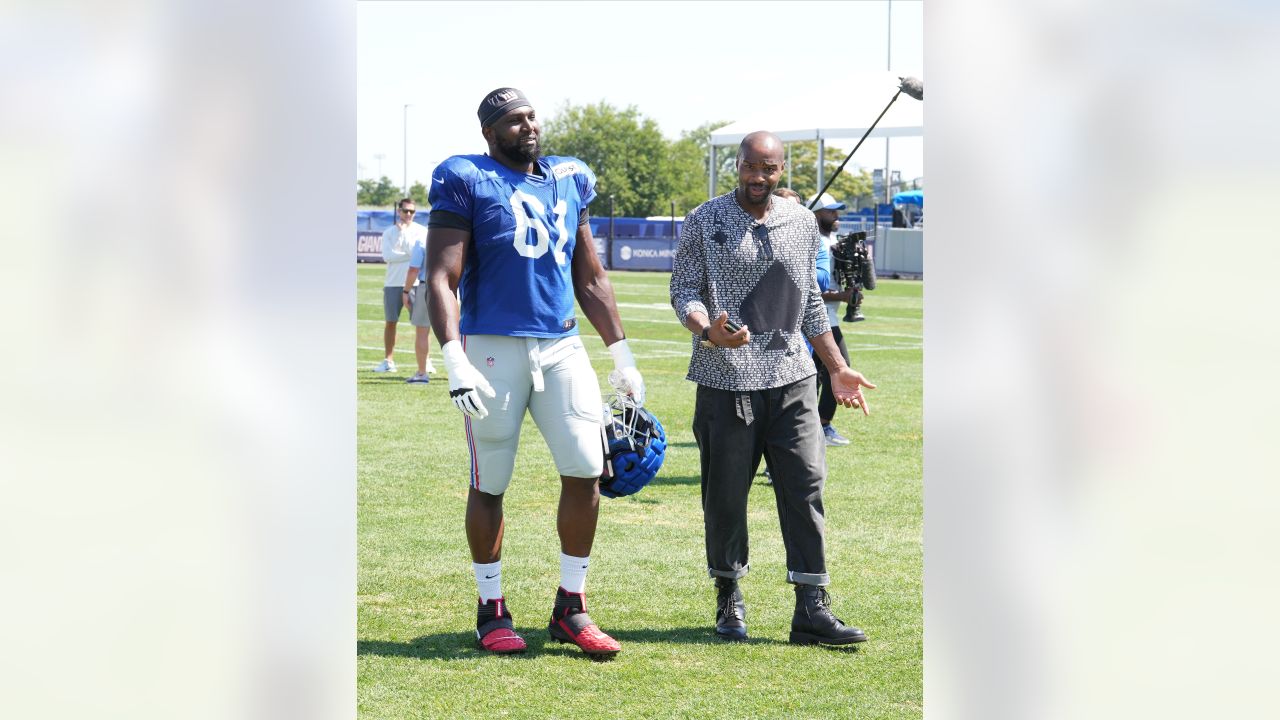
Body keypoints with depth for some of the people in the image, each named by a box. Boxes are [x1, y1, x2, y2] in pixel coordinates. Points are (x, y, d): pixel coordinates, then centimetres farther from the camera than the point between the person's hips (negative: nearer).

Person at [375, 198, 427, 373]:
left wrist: (404, 232, -10)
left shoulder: (421, 231, 4)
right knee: (390, 322, 5)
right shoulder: (389, 232, 7)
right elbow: (387, 256, -7)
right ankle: (388, 361, 13)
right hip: (393, 284, 2)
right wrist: (411, 255, -10)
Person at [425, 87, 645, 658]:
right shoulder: (467, 182, -3)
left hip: (562, 346, 5)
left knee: (586, 471, -3)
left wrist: (622, 357, 18)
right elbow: (441, 278, -10)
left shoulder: (568, 182, 14)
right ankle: (491, 611, 15)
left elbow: (590, 279, 20)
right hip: (493, 347, -5)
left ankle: (571, 608, 9)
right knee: (490, 484, 3)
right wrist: (455, 361, -20)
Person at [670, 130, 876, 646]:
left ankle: (812, 610, -4)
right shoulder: (705, 221, 1)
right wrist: (708, 331, -24)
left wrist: (837, 368, 18)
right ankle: (729, 599, 20)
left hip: (791, 380, 3)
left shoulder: (802, 223, 13)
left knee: (806, 488, -5)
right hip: (726, 382, -3)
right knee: (726, 494, 3)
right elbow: (683, 290, -3)